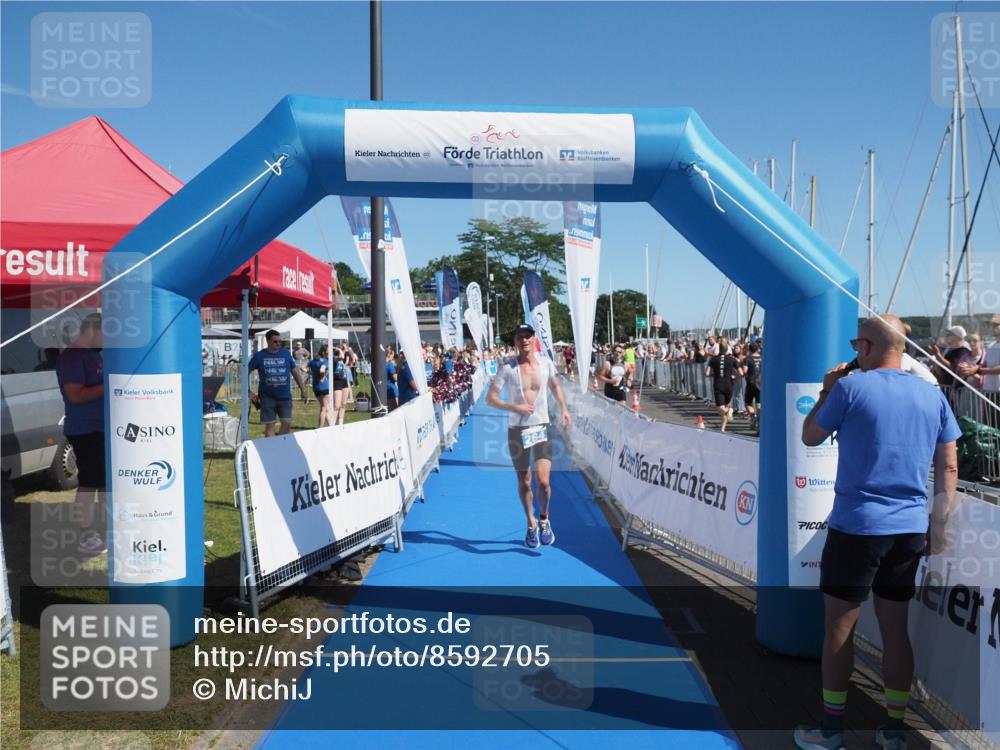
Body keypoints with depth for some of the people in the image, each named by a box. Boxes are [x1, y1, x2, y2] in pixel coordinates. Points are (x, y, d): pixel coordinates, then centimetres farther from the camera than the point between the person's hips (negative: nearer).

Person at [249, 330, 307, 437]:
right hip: (268, 397, -2)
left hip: (285, 396, 2)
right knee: (269, 425, 2)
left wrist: (303, 390, 9)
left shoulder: (286, 354, 6)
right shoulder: (259, 356, 0)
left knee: (287, 423, -2)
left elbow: (295, 371, 12)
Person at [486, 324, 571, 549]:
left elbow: (555, 386, 19)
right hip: (517, 430, -1)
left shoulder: (546, 363, -1)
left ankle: (544, 519, 16)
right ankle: (531, 525, 31)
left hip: (542, 428, 1)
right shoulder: (507, 367, -9)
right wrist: (514, 407, -20)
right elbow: (490, 398, -8)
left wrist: (563, 408, 9)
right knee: (524, 483, 10)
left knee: (543, 481, -12)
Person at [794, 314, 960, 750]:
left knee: (840, 625, 6)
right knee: (895, 629, 14)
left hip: (856, 526, -5)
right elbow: (948, 468, 7)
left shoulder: (851, 388, -9)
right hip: (910, 530, 5)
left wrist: (826, 392, 15)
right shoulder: (932, 395, 6)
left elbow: (810, 437, 4)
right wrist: (937, 526, 13)